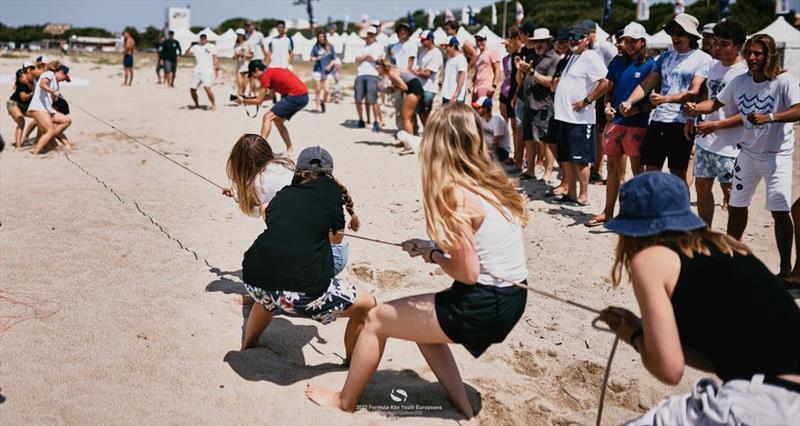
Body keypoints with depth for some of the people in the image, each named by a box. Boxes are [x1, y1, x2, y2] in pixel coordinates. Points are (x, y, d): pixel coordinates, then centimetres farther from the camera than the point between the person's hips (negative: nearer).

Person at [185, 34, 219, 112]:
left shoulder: (211, 46, 4)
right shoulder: (196, 47, 15)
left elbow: (215, 58, -2)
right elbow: (187, 54, 8)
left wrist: (217, 69, -11)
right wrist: (191, 46, -5)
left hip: (208, 71, -5)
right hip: (197, 71, 5)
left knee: (207, 87, -26)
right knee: (192, 89, 5)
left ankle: (214, 105, -16)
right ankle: (197, 105, 27)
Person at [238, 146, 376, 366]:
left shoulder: (283, 194, 21)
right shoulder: (331, 189, 11)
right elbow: (337, 236, 24)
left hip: (254, 281, 6)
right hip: (301, 291, -6)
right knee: (366, 305, 15)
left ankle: (247, 348, 56)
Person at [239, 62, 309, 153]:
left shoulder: (266, 75, -6)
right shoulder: (273, 72, 22)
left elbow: (259, 101, -4)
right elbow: (270, 96, 28)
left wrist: (244, 100, 11)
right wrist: (249, 100, 26)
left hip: (295, 97, -9)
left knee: (268, 117, -7)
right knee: (278, 120, 21)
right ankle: (289, 149, 23)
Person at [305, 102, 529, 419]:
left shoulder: (455, 194, -18)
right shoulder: (492, 180, 6)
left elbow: (467, 273, -18)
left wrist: (433, 255, 0)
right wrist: (433, 247, 9)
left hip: (484, 304, -8)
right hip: (511, 297, 8)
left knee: (376, 319, 7)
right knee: (421, 320, 29)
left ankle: (344, 402, 28)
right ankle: (463, 410, 29)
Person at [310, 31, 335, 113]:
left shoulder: (330, 46, 6)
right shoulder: (316, 47, 3)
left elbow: (334, 58, 9)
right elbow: (311, 57, 6)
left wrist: (330, 65, -7)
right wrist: (316, 58, -15)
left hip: (327, 71, 1)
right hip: (318, 70, -1)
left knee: (327, 90, -6)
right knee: (318, 90, 2)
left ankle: (323, 102, 22)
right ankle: (318, 107, 13)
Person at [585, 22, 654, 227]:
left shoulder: (650, 64, -3)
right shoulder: (618, 62, 12)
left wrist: (638, 109, -20)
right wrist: (607, 106, -2)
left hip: (637, 123, -5)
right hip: (615, 120, 5)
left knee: (637, 168, 1)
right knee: (613, 166, 10)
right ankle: (608, 212, 19)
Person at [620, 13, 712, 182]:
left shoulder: (703, 59, 0)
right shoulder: (665, 57, 17)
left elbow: (694, 92, -11)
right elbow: (647, 84, 12)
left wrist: (666, 99, -25)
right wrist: (629, 102, -5)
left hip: (682, 123, -5)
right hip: (658, 120, 5)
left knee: (678, 175, 1)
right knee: (650, 173, 5)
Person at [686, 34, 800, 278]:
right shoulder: (740, 82, 3)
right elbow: (716, 103, 6)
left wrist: (770, 117, -38)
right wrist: (696, 108, -14)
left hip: (777, 155, -6)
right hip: (748, 152, 6)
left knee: (780, 211, -9)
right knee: (736, 206, 13)